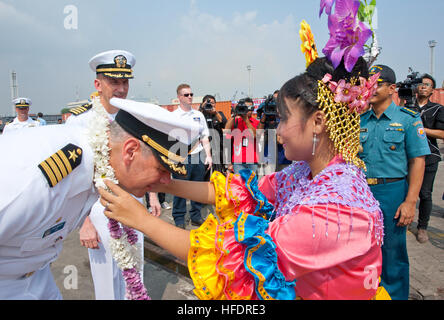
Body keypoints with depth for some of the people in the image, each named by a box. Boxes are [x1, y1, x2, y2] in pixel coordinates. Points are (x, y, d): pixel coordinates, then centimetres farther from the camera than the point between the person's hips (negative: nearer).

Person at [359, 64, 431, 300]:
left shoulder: (408, 119, -3)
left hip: (391, 192, -4)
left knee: (392, 251, 7)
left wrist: (410, 201, -14)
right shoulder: (360, 120, 8)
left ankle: (394, 295, 27)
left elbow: (417, 161, -7)